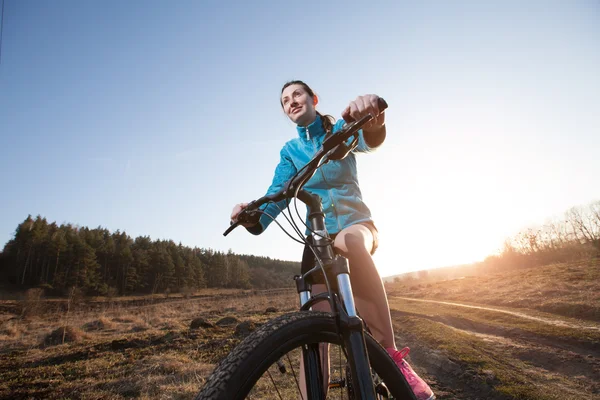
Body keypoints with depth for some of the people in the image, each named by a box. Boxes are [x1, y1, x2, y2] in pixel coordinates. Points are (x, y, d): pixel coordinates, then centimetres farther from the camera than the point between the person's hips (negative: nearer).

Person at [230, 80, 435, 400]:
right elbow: (276, 195, -6)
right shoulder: (289, 151, 10)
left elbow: (369, 139, -22)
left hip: (357, 223, -2)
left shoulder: (340, 128, 3)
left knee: (347, 242, -40)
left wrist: (373, 119, -48)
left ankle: (390, 356, -32)